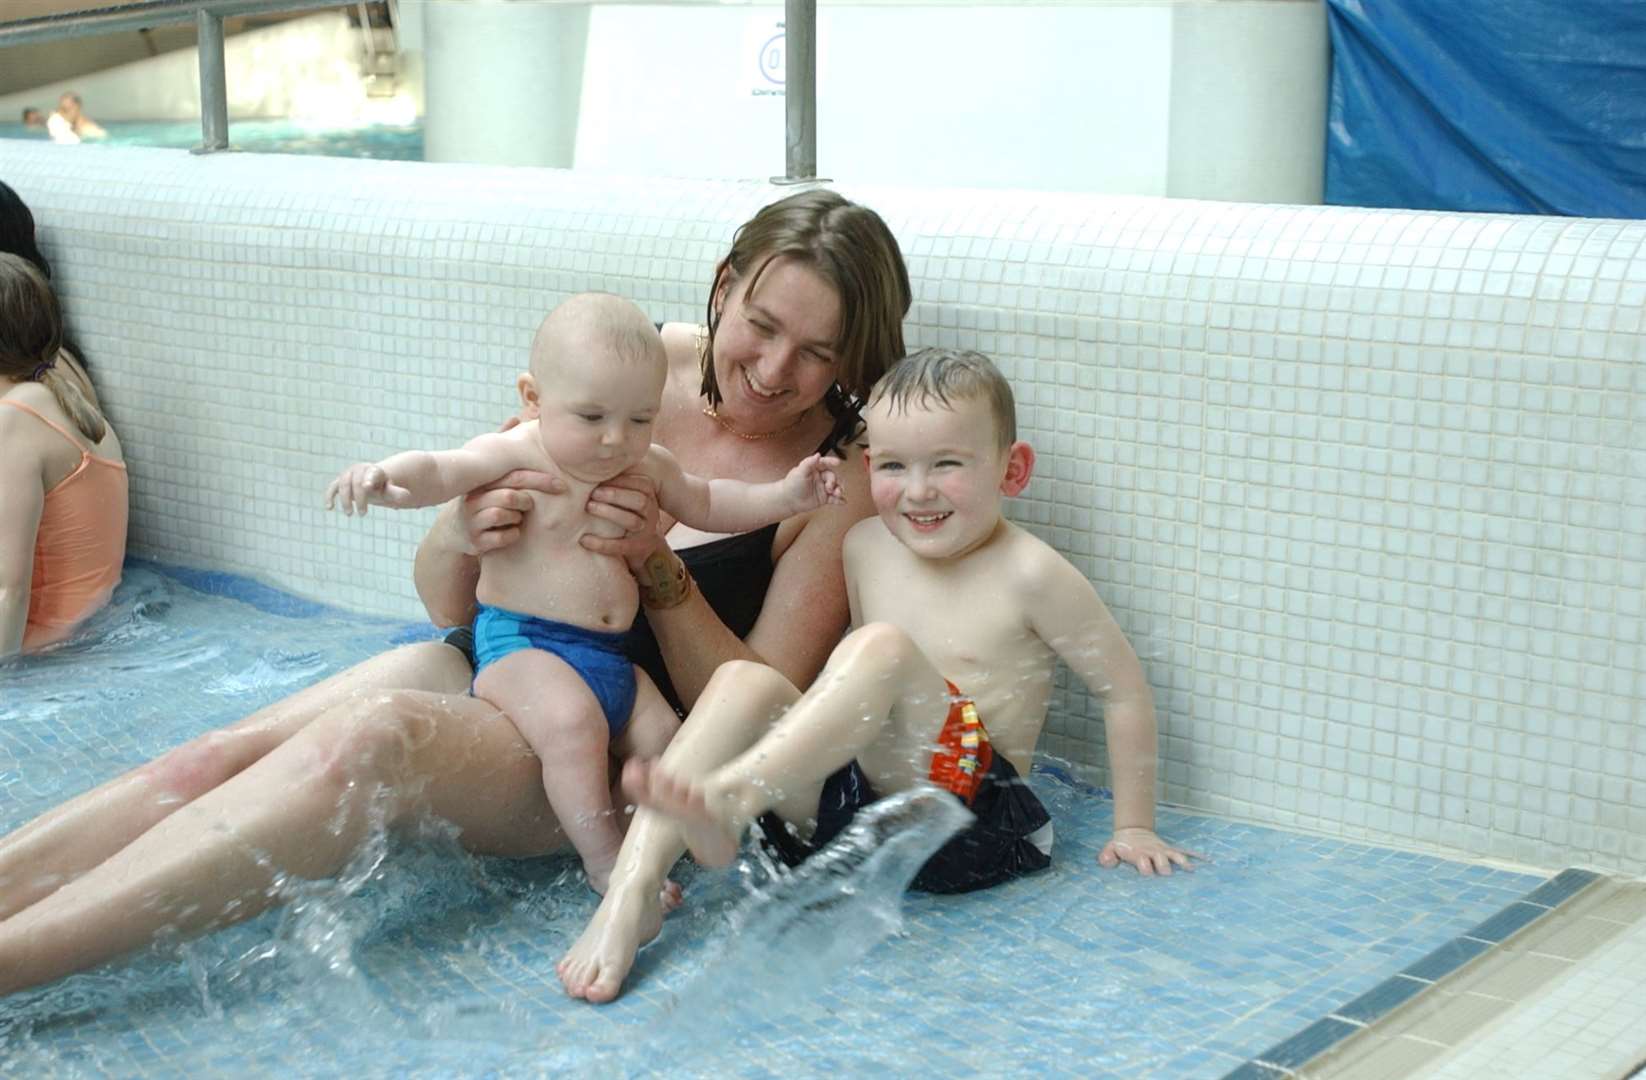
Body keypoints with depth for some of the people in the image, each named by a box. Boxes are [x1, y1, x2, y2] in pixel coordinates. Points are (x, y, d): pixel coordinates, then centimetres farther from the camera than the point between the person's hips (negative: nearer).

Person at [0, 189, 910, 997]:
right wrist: (459, 535, -20)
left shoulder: (842, 483, -7)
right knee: (216, 759, -21)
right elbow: (445, 603, 5)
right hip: (483, 666, 5)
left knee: (373, 735, -33)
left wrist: (659, 570, -21)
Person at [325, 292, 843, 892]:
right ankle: (603, 861, -23)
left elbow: (706, 503, 28)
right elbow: (437, 470, -25)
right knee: (572, 721, -31)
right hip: (520, 645, -7)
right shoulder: (516, 455, -10)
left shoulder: (649, 467, 10)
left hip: (611, 657, 8)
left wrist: (784, 496, 15)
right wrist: (383, 475, -48)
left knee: (664, 743, -5)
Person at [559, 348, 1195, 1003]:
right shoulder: (866, 547, 10)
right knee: (744, 680, -18)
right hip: (850, 793, 6)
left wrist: (1133, 828, 2)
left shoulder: (1028, 574, -6)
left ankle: (728, 798, -51)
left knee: (881, 648, -28)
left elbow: (1124, 690, -1)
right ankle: (628, 898, -34)